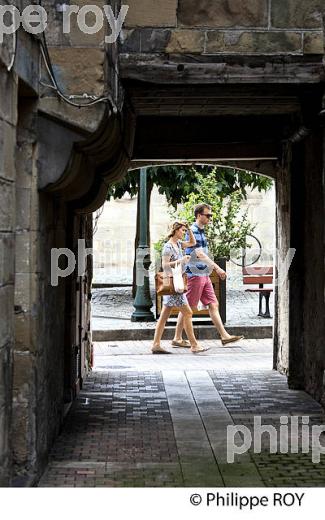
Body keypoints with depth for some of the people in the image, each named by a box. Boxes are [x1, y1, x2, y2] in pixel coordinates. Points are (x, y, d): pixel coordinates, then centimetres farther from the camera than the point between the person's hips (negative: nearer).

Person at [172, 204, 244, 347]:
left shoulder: (201, 231, 15)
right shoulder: (193, 231, -15)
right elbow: (199, 254, -25)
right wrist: (216, 267, -31)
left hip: (204, 275, 9)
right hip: (195, 275, -9)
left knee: (213, 305, 6)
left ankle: (224, 336, 7)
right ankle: (177, 338, 6)